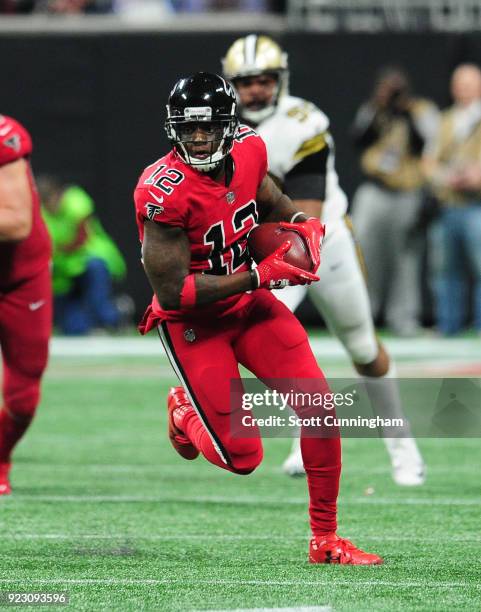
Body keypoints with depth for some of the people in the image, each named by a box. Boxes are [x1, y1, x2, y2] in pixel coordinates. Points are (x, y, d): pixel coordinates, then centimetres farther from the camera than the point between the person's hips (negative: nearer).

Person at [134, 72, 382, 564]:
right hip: (193, 322, -6)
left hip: (249, 303, 6)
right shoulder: (165, 193, -29)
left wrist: (301, 222, -7)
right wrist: (260, 276, -26)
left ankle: (325, 540, 6)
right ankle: (185, 412, 32)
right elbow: (172, 292, -26)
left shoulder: (247, 149, -9)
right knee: (241, 459, -4)